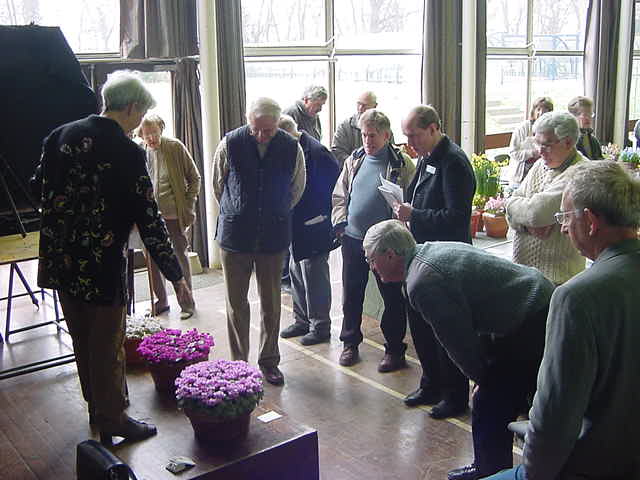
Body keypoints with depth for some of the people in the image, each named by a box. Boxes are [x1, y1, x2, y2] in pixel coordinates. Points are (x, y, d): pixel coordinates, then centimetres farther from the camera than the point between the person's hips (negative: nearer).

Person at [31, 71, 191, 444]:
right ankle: (112, 420, 23)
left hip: (61, 259, 7)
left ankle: (97, 406, 40)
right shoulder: (128, 153, -17)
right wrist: (175, 274, -10)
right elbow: (148, 218, -16)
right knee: (108, 344, 9)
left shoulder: (60, 136, 2)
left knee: (82, 340, 21)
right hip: (102, 264, -7)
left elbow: (40, 186, 10)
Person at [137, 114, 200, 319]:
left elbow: (194, 178, -1)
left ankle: (187, 303, 20)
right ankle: (161, 301, 26)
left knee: (180, 259, 7)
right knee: (153, 260, 9)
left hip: (175, 215, -3)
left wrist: (188, 207, -7)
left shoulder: (176, 147, -7)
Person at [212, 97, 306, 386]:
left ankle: (269, 361, 25)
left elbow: (296, 190, 11)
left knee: (271, 303, 10)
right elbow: (219, 185, 6)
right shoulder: (230, 144, -9)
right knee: (236, 303, 7)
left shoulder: (292, 148, -6)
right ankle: (238, 362, 20)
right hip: (235, 235, -1)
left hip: (274, 237, 1)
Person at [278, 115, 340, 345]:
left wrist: (323, 217, -10)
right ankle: (302, 321, 31)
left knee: (314, 278, 0)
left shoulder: (316, 152, -19)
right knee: (296, 274, 17)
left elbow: (335, 183, -15)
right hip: (295, 227, 9)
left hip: (314, 229, -9)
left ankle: (320, 327, 14)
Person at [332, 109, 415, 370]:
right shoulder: (354, 161, 8)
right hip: (352, 240, 5)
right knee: (351, 295, 14)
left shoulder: (401, 164, -7)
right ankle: (350, 343, 30)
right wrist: (340, 222, 0)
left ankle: (395, 349, 20)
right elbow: (339, 196, 14)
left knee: (392, 298, 7)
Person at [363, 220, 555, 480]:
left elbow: (458, 340, -11)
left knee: (489, 412, -1)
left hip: (529, 326, -10)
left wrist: (481, 378, 6)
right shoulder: (433, 250, 12)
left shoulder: (422, 283, -19)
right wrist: (483, 375, 16)